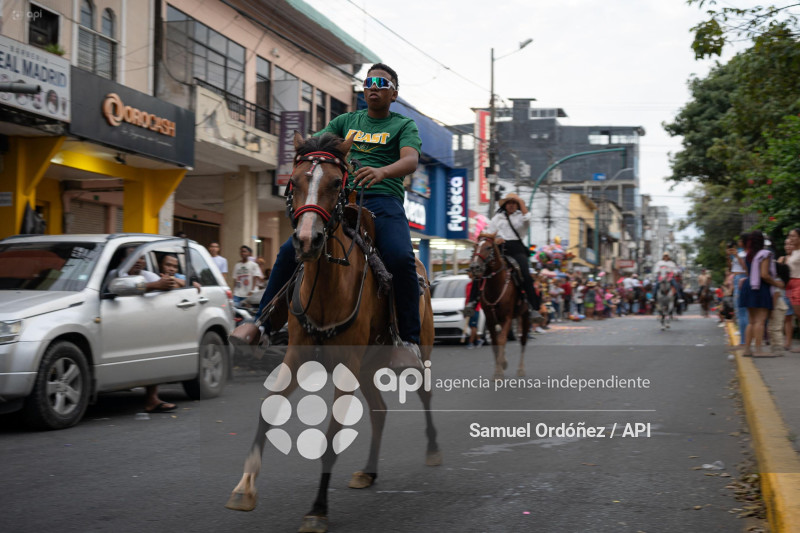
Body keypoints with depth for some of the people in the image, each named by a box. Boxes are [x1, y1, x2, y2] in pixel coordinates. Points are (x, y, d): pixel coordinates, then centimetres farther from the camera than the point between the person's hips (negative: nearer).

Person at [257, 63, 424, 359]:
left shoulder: (404, 125, 13)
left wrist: (382, 171, -29)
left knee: (401, 258, -32)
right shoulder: (347, 121, 25)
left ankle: (410, 338, -19)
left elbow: (411, 160, -6)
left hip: (383, 200, -3)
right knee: (290, 251, -14)